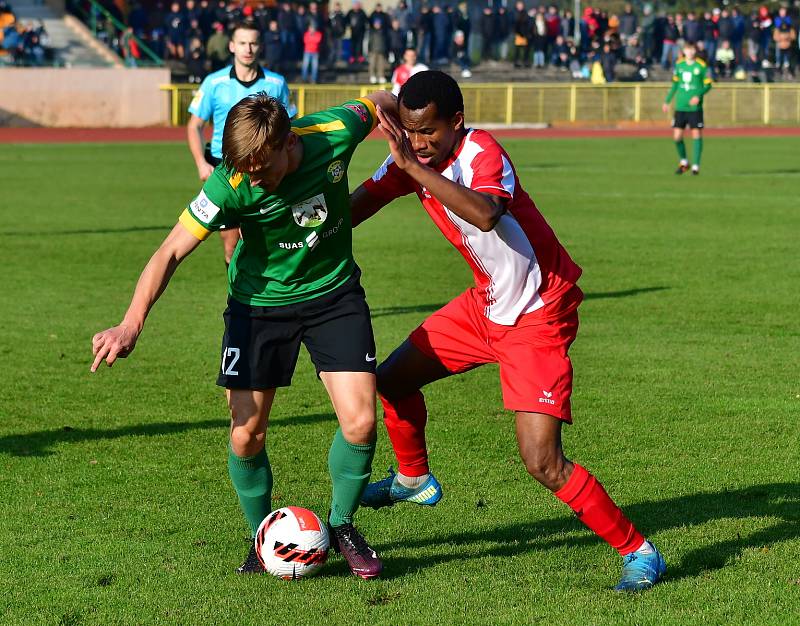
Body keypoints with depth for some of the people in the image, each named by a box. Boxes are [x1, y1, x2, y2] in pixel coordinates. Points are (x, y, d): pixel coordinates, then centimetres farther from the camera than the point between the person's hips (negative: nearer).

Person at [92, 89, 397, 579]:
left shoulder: (335, 133, -25)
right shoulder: (232, 185, -28)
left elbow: (380, 102, -2)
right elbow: (173, 250, -25)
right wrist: (131, 324, -34)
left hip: (334, 293, 1)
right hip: (260, 303, -1)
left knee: (360, 423, -11)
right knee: (246, 437, -3)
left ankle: (341, 525, 15)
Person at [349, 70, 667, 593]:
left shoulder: (483, 155, -28)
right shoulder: (412, 155, -3)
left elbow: (486, 214, -49)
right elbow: (358, 205, 7)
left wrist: (413, 167, -49)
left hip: (537, 314, -8)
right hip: (486, 303, 9)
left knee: (542, 460, -16)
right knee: (394, 377, 15)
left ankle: (639, 552, -2)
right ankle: (414, 480, 42)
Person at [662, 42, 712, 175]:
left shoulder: (701, 66, -4)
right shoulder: (679, 64, 7)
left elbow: (708, 84, -2)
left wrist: (699, 95, -19)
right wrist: (667, 101, 16)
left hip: (695, 107, -3)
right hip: (680, 107, 3)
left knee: (696, 134, -5)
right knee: (677, 136, 0)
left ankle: (696, 166, 3)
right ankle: (683, 162, 22)